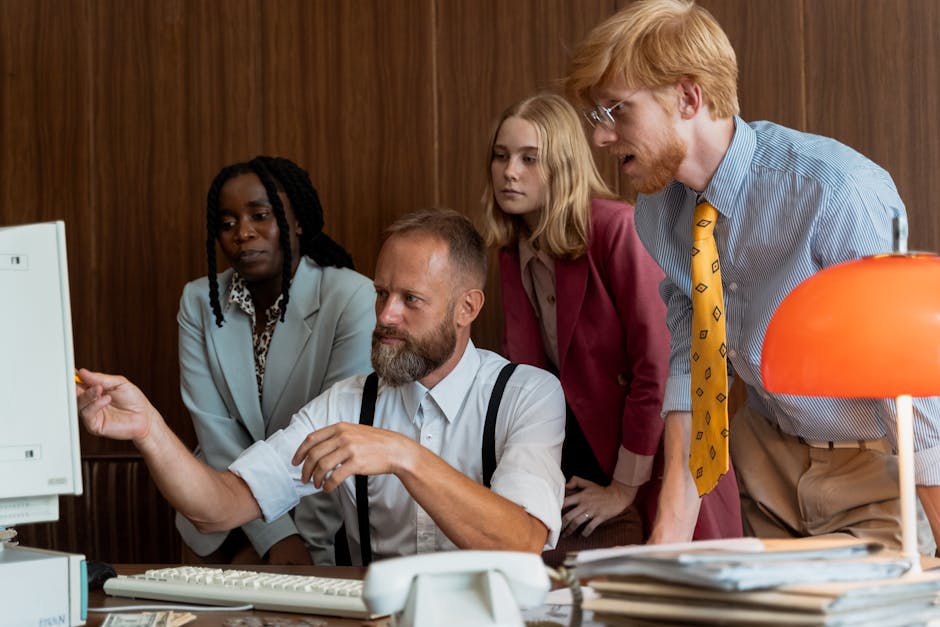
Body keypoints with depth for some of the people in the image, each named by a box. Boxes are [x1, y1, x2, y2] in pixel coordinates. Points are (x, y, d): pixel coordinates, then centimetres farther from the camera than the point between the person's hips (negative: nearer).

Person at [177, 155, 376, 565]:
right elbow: (216, 436, -8)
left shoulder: (353, 299, -13)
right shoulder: (199, 302, -1)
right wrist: (277, 537, -18)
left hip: (320, 514, -3)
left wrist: (304, 545, -19)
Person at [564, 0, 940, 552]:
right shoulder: (658, 205, -4)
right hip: (766, 455, 6)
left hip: (877, 466, -5)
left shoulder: (836, 191, -27)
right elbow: (688, 359, 2)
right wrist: (673, 524, -7)